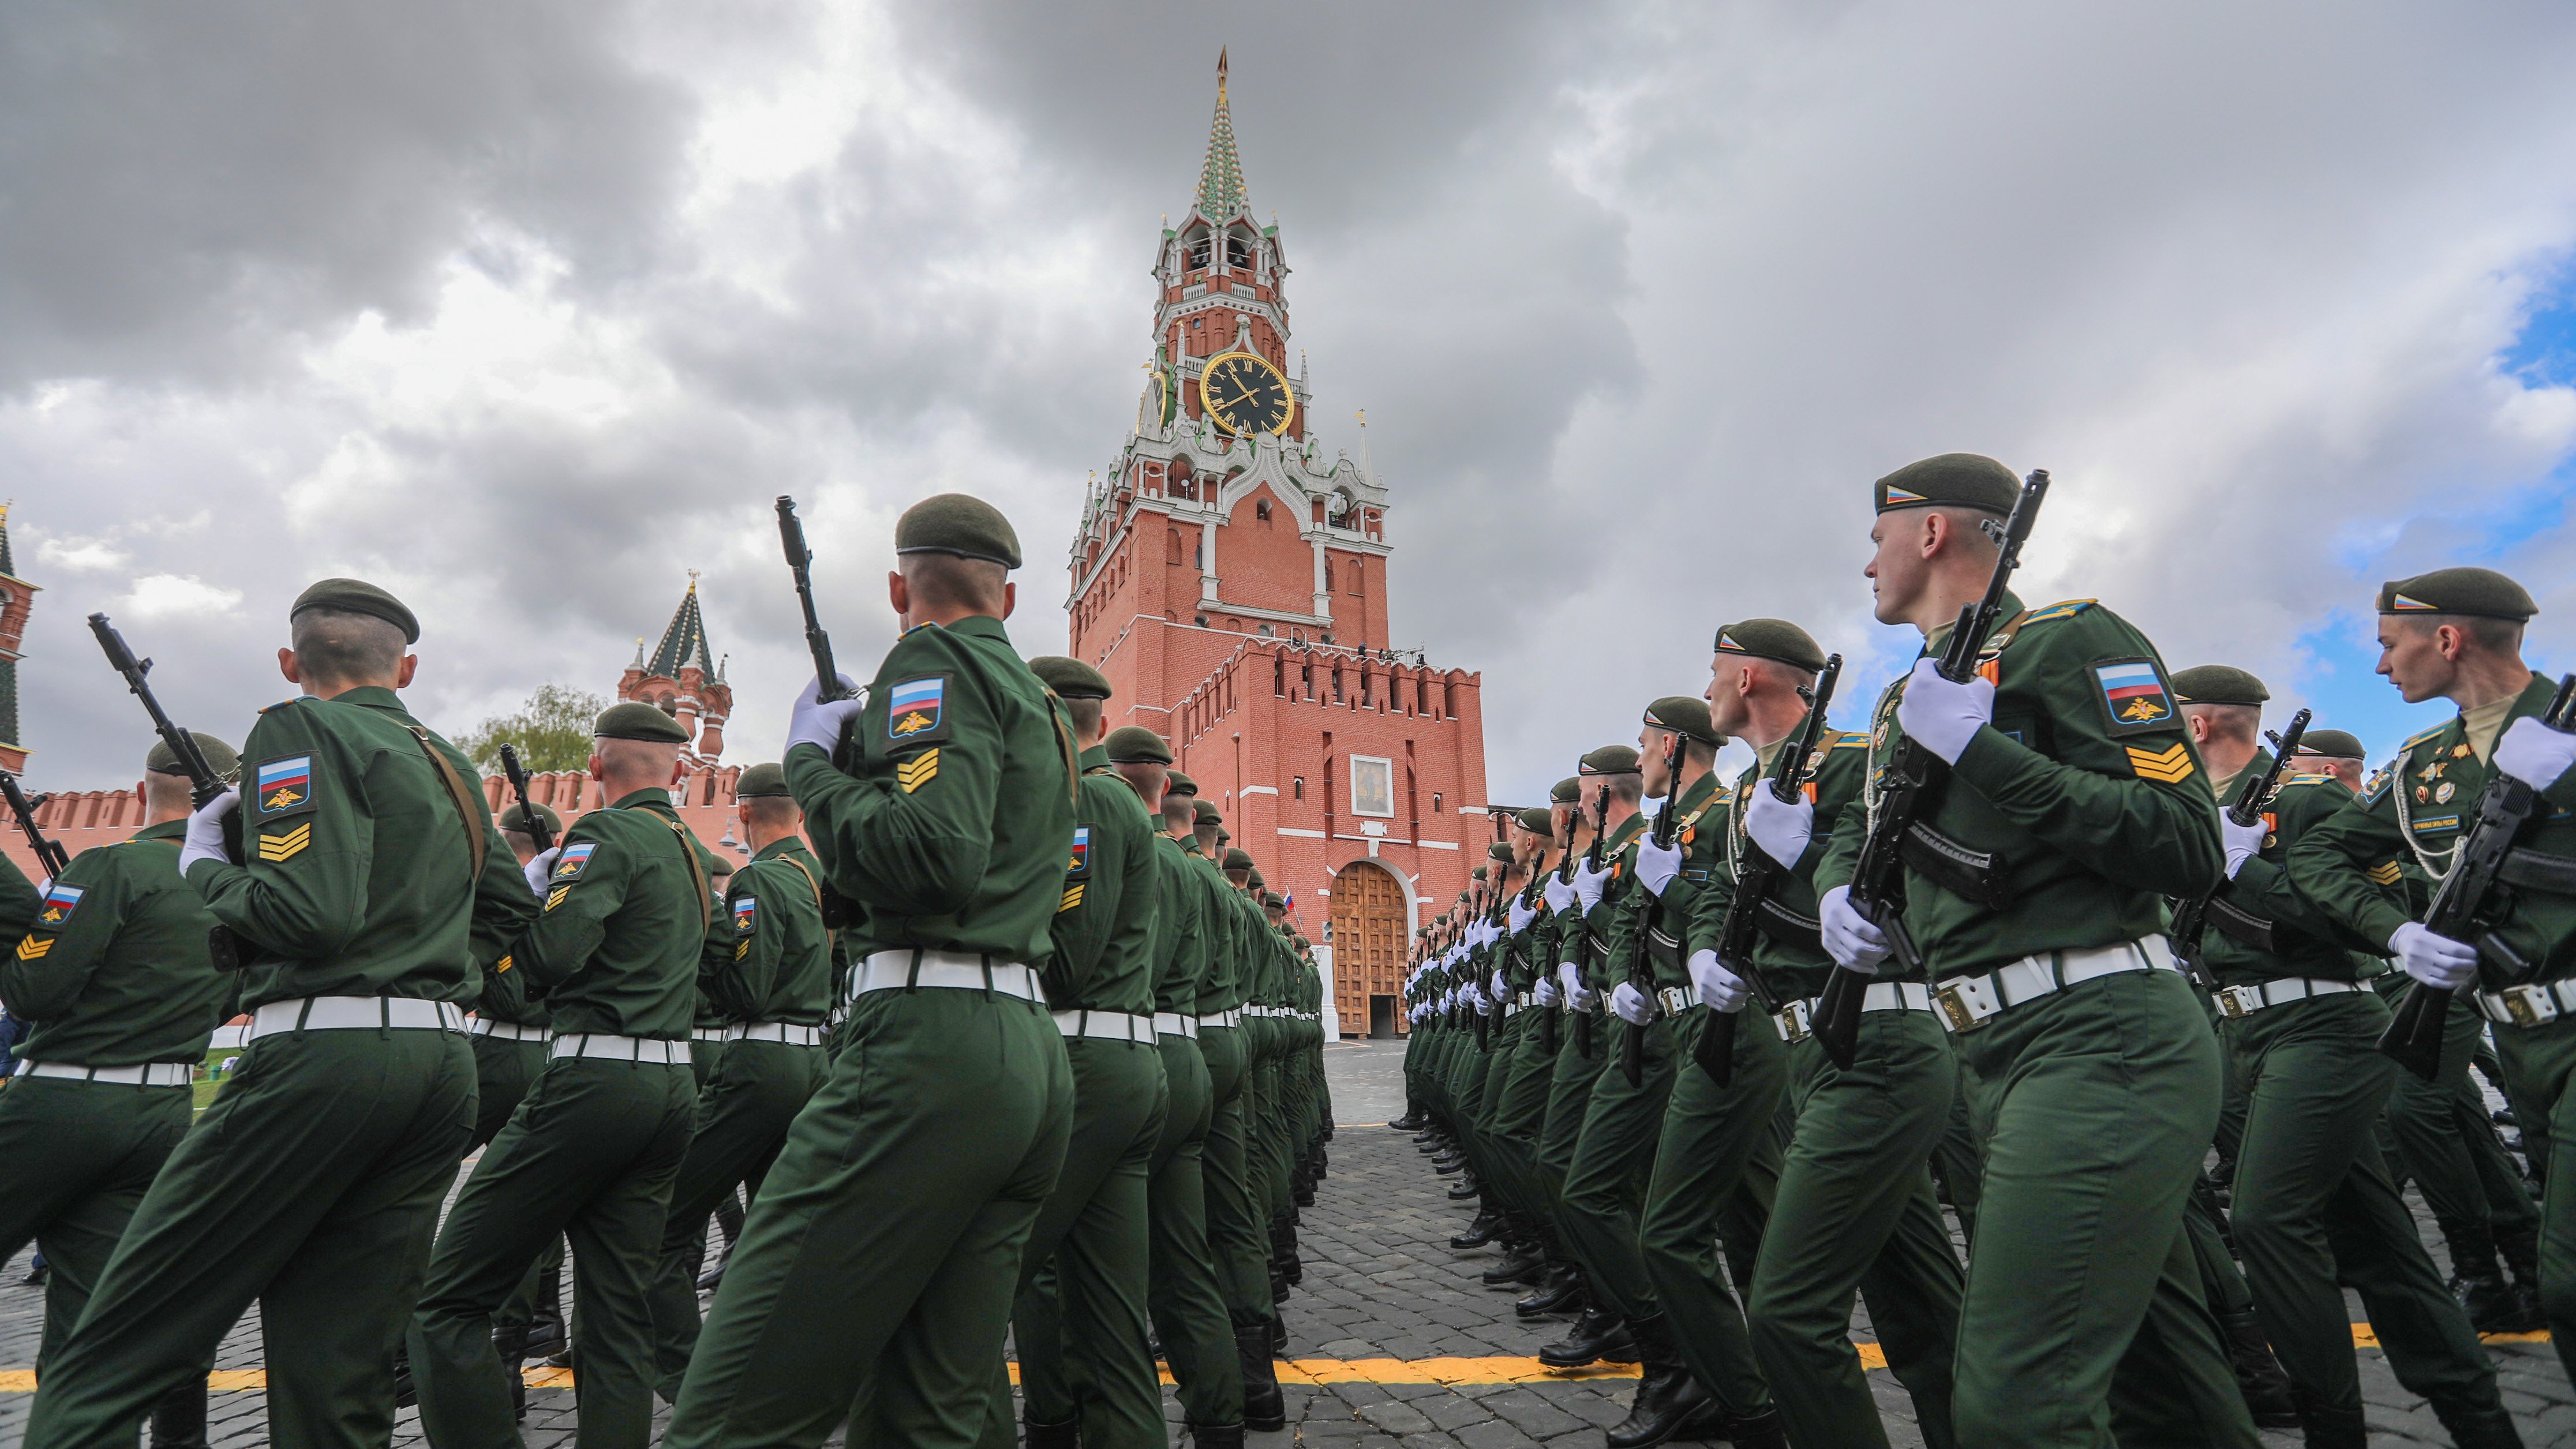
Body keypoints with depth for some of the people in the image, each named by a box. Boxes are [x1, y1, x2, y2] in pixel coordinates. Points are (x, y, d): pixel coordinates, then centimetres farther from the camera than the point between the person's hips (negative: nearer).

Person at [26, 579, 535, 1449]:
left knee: (105, 1369, 2)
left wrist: (204, 867, 3)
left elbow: (311, 909, -15)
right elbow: (512, 905, 29)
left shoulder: (301, 731, -2)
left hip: (325, 1049, -7)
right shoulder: (450, 764, 19)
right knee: (338, 1372, 10)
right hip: (445, 1066, 7)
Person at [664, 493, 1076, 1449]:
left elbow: (933, 856, -17)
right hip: (1035, 1057, 9)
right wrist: (867, 746, 24)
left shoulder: (937, 661, -1)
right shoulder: (1039, 703, 25)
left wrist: (812, 758, -2)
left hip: (934, 1037, -9)